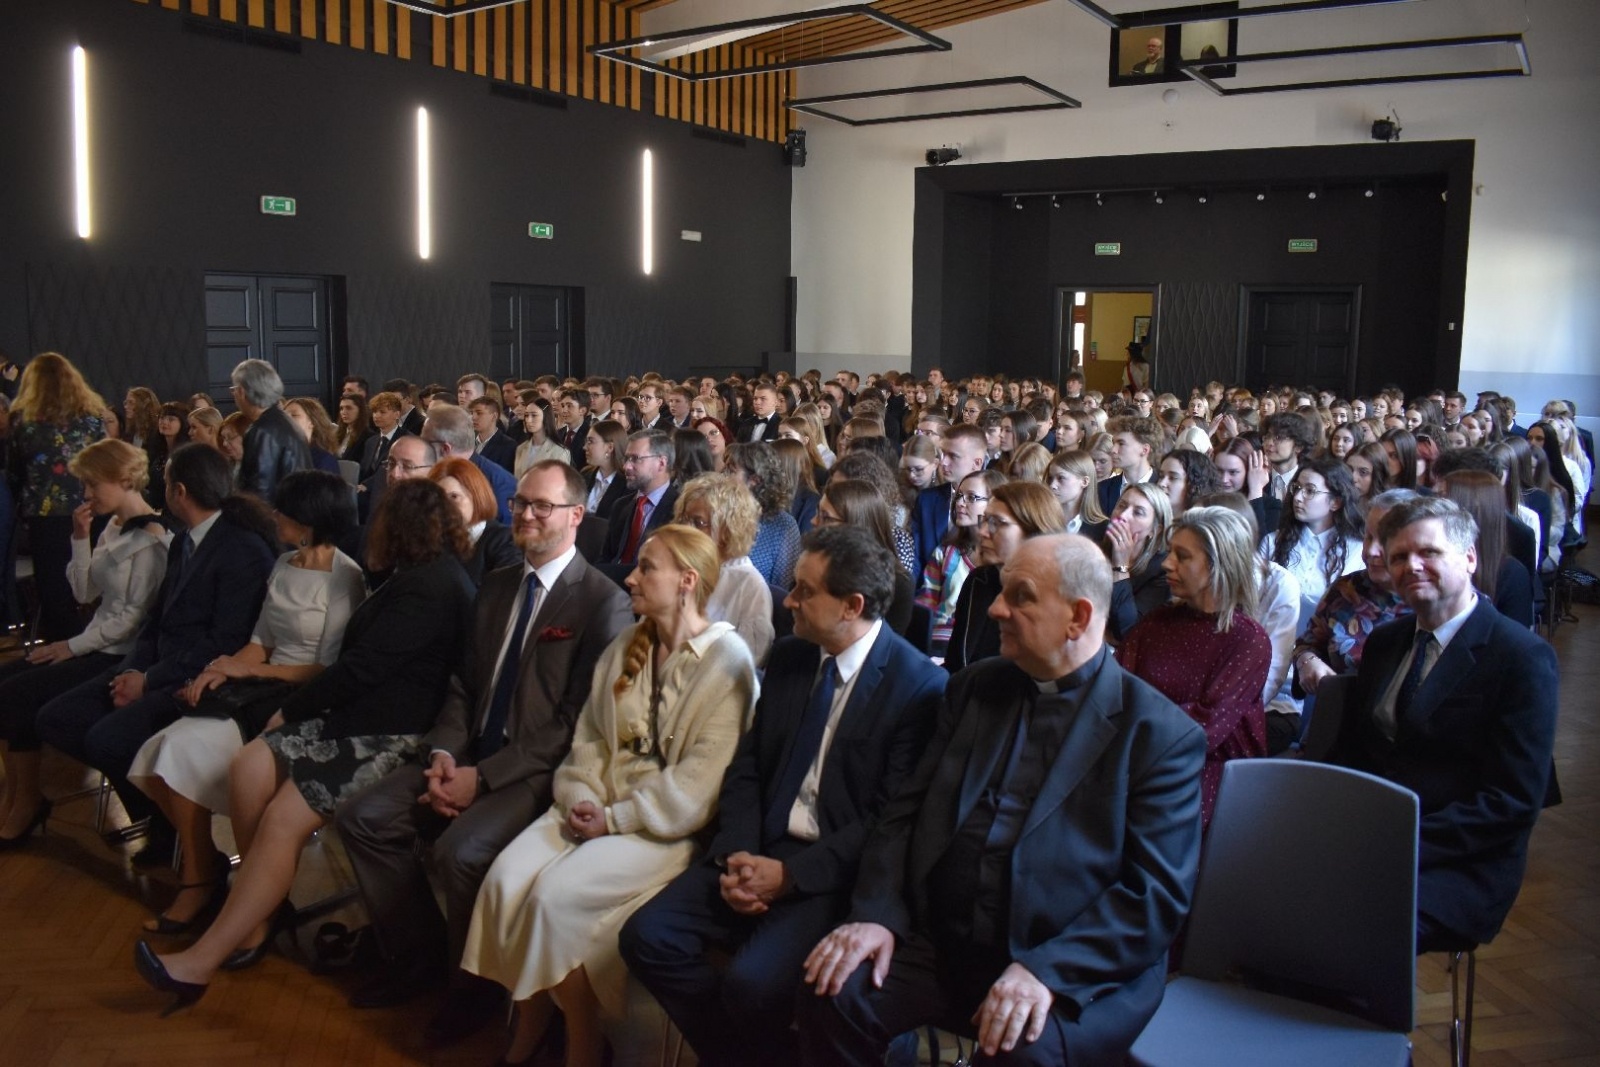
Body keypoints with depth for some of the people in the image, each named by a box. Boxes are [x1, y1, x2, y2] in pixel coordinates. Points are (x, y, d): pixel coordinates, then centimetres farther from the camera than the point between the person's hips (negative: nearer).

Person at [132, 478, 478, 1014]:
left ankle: (202, 961, -9)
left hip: (391, 737, -9)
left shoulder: (428, 587, -17)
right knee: (250, 768, -9)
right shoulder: (422, 576, 15)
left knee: (283, 820, -19)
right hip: (356, 717, 10)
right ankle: (265, 906, 3)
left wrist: (291, 709, -7)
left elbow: (361, 667, -19)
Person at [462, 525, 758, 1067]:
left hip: (667, 826, -6)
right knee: (506, 879, -16)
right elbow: (589, 735, 11)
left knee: (556, 894, -24)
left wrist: (615, 819, -16)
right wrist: (581, 799, -7)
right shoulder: (626, 645, 12)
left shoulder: (727, 662, -11)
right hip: (597, 808, 6)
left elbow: (698, 782, -16)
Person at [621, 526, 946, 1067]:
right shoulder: (787, 656, 8)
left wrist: (790, 874, -18)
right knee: (647, 936, -12)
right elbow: (746, 768, 10)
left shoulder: (919, 686, -12)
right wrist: (736, 853, -8)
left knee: (752, 981, -27)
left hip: (832, 872, -6)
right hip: (760, 849, 6)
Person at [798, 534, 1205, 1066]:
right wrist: (876, 915, -8)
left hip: (1077, 970, -4)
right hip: (940, 943, 4)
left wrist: (1045, 970, -21)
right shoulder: (974, 688, 12)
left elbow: (1158, 891, -10)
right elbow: (906, 812, 9)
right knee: (833, 993, -19)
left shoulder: (1162, 733, -3)